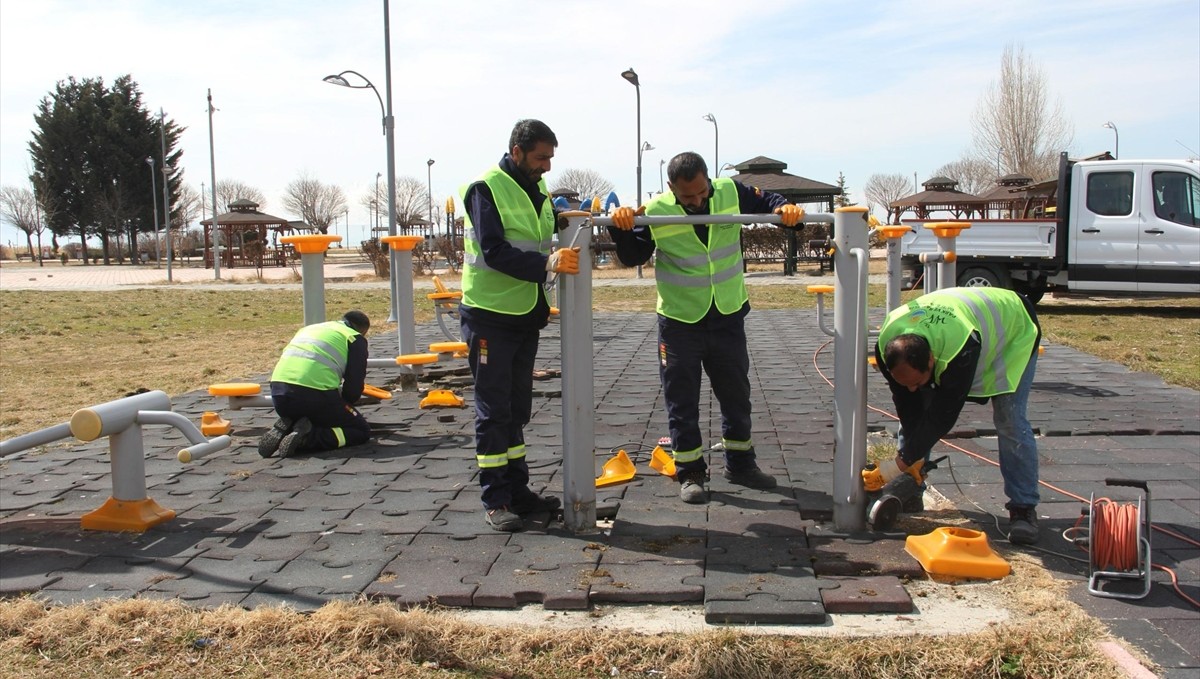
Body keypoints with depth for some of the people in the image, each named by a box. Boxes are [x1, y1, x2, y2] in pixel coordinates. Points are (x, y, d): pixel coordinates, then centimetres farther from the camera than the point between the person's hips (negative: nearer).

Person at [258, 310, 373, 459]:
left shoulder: (309, 328, 32)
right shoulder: (356, 339, 12)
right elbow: (354, 386, 4)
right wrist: (343, 404, 26)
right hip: (315, 394, -7)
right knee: (362, 430, 9)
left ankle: (284, 428, 3)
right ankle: (307, 437, -12)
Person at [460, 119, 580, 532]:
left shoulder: (537, 190, 12)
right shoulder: (486, 189, -12)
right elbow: (495, 251, -23)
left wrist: (565, 214, -2)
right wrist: (548, 263, -32)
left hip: (525, 316, 8)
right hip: (489, 316, -8)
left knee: (517, 409, 14)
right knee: (494, 411, -2)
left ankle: (517, 490, 23)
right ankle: (495, 501, 6)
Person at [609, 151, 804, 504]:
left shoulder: (731, 193, -9)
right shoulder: (655, 212, -15)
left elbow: (766, 201, 5)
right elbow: (632, 257, -5)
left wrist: (787, 209, -16)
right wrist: (622, 228, -23)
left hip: (728, 316, 3)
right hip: (679, 321, -3)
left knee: (736, 395, 16)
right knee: (682, 402, 5)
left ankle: (741, 464, 33)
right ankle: (690, 473, 19)